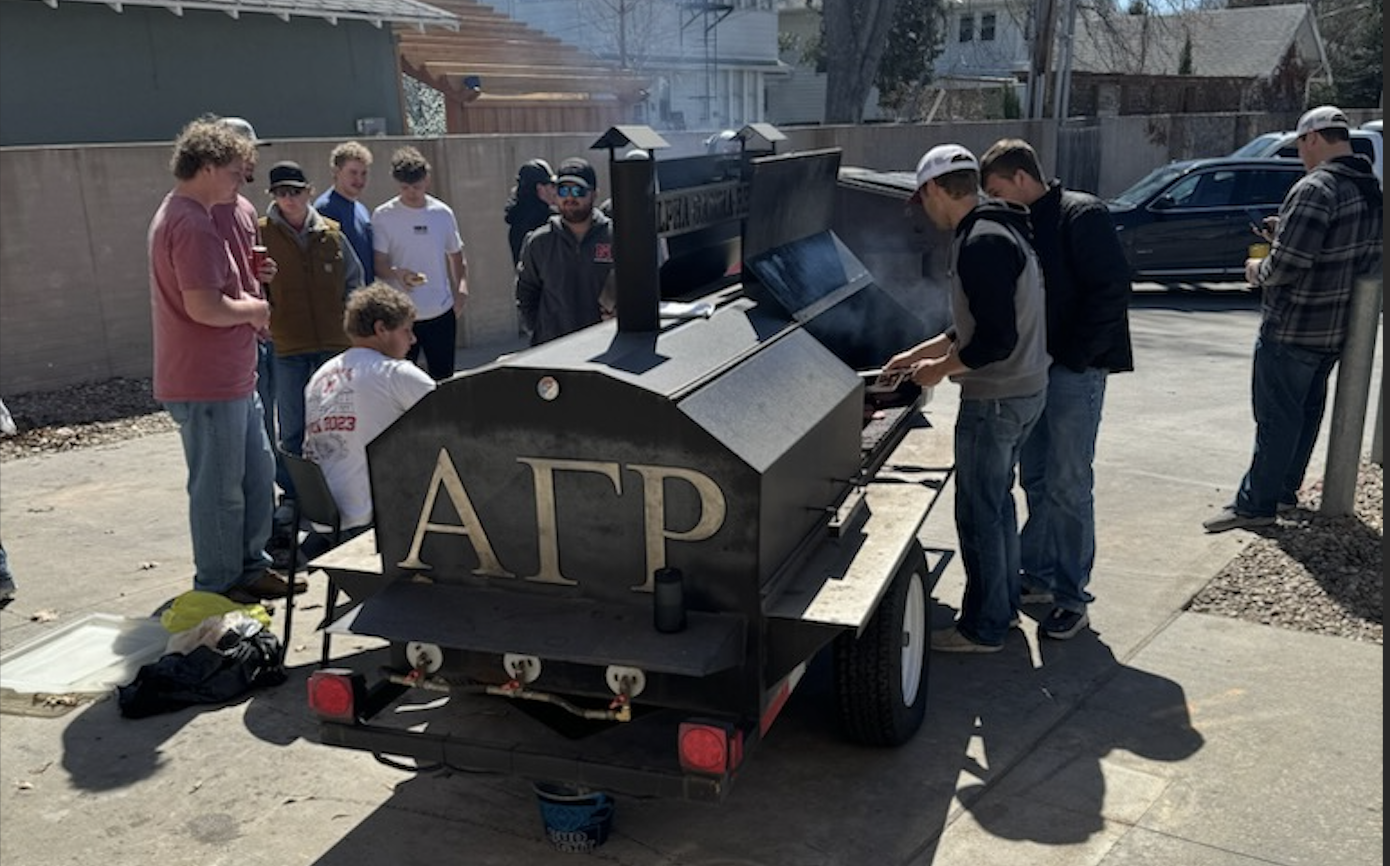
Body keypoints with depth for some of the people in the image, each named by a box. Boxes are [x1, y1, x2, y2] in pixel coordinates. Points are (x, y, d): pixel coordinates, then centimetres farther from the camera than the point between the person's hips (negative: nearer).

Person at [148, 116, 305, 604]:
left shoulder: (180, 215, 16)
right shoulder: (193, 224, -20)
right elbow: (204, 308, -28)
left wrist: (245, 300, 6)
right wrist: (253, 309, -10)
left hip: (231, 380, 11)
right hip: (207, 385, -11)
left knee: (256, 475, 18)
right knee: (220, 489, 2)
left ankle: (251, 569, 30)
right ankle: (218, 589, 15)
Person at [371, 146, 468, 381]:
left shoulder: (443, 214, 4)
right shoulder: (383, 216, -4)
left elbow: (456, 255, 15)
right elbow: (378, 264, -7)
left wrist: (462, 284, -4)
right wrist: (397, 273, -29)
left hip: (441, 312, 3)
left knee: (443, 379, 12)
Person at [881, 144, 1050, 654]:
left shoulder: (982, 244, -22)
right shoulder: (998, 231, 12)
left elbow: (997, 340, -26)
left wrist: (939, 369, -12)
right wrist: (918, 353, 24)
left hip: (996, 400, -10)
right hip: (1023, 389, 10)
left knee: (978, 512, 0)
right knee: (996, 501, 21)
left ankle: (983, 628, 12)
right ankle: (1002, 605, 34)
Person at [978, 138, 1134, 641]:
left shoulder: (1082, 216, -11)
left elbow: (1111, 293, -17)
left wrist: (1068, 357, -17)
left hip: (1074, 372, -8)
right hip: (1032, 371, 8)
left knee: (1068, 487, -3)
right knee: (1036, 481, 14)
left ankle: (1072, 597, 8)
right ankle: (1039, 578, 27)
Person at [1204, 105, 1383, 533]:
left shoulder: (1315, 189, -22)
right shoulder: (1371, 190, 9)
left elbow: (1287, 264, -26)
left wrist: (1258, 270, -5)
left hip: (1292, 329, -9)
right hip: (1336, 328, 9)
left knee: (1277, 418, -3)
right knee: (1306, 412, 17)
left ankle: (1256, 504, 3)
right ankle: (1285, 490, 28)